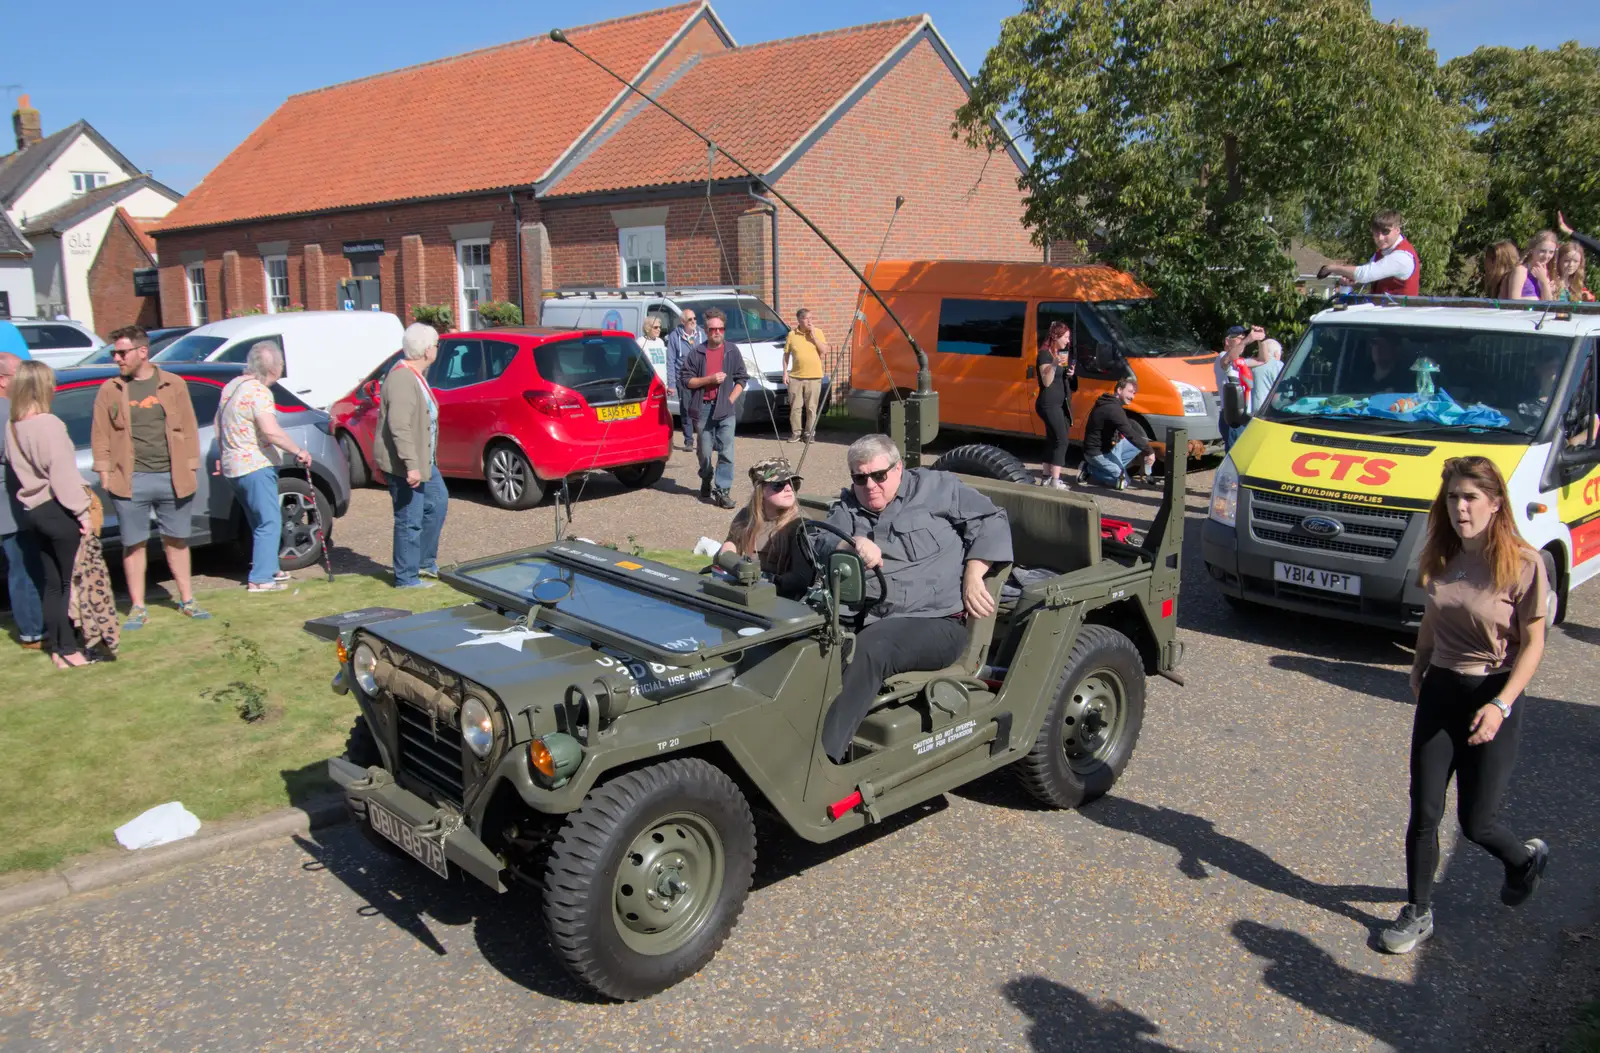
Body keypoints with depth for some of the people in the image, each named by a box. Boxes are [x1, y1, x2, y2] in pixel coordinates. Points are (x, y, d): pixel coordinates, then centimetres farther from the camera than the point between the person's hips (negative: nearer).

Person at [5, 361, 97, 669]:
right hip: (57, 510, -8)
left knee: (53, 582, 13)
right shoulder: (48, 424, -16)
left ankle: (56, 647, 18)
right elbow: (62, 473, -18)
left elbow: (14, 466, 13)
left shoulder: (11, 425, 8)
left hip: (32, 511, 8)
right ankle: (69, 649, 2)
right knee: (72, 581, 0)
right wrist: (82, 511, -15)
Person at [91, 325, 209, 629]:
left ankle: (187, 601, 22)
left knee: (177, 540, 11)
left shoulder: (174, 385, 5)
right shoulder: (110, 390, 5)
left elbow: (189, 430, 5)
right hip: (131, 480, 0)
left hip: (172, 478, 0)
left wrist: (191, 469, 2)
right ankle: (137, 608, 15)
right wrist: (105, 473, -1)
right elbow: (100, 436, 5)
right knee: (134, 544, 5)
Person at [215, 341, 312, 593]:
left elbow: (219, 425, 24)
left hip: (233, 466, 10)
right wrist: (298, 452, -19)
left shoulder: (232, 386, 14)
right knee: (269, 523, -5)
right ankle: (260, 579, -7)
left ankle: (269, 569, 28)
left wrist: (223, 455, 32)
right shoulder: (259, 391, -16)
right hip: (255, 467, -10)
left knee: (260, 522, 20)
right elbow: (271, 432, -27)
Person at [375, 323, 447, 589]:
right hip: (404, 464, -11)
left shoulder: (415, 374, 10)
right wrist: (411, 465, -30)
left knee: (438, 503, 20)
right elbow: (399, 427, -28)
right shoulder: (402, 379, -22)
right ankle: (406, 577, 10)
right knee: (410, 520, -2)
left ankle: (425, 562, 32)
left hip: (422, 459, 11)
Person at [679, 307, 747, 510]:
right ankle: (707, 486, 28)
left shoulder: (732, 352, 6)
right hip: (704, 408, 0)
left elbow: (742, 379, 10)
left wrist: (731, 399, -4)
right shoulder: (696, 354, 2)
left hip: (726, 409, 0)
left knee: (726, 453, -9)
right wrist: (710, 379, -12)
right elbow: (685, 380, 0)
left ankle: (722, 490, -7)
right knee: (705, 453, 10)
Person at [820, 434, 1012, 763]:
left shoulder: (936, 487, 12)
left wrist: (973, 576, -1)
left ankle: (822, 759, -38)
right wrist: (853, 545, -15)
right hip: (863, 619, 4)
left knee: (867, 649, -35)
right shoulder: (846, 508, 23)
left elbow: (991, 521, 11)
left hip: (934, 621, -4)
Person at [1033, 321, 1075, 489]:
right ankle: (1055, 480, -17)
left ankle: (1046, 476, 15)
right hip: (1049, 404, -9)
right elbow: (1046, 381, -19)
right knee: (1061, 440, -15)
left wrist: (1070, 374, 5)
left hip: (1061, 404, 9)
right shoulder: (1045, 355, -11)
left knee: (1052, 440, 10)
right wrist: (1055, 364, -32)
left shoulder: (1061, 354, 17)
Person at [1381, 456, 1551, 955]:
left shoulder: (1523, 563, -15)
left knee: (1475, 823, 6)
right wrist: (1419, 668, 23)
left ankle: (1526, 859, 41)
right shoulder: (1439, 557, 0)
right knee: (1424, 813, 6)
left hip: (1492, 697, -4)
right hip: (1439, 692, 4)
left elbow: (1533, 644, -12)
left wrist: (1501, 704, -21)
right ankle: (1418, 914, 21)